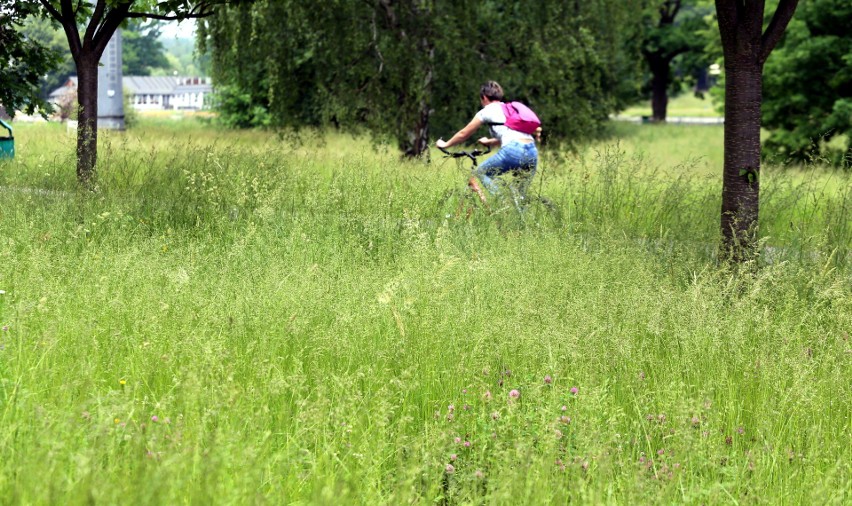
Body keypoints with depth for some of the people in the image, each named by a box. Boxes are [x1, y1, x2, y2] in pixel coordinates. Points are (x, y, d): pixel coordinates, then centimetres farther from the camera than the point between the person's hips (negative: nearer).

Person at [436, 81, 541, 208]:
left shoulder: (487, 111, 13)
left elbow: (464, 134, 21)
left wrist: (445, 144, 37)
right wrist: (489, 142, 61)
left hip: (513, 151, -6)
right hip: (532, 153, 6)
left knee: (479, 173, 10)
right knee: (519, 197, 16)